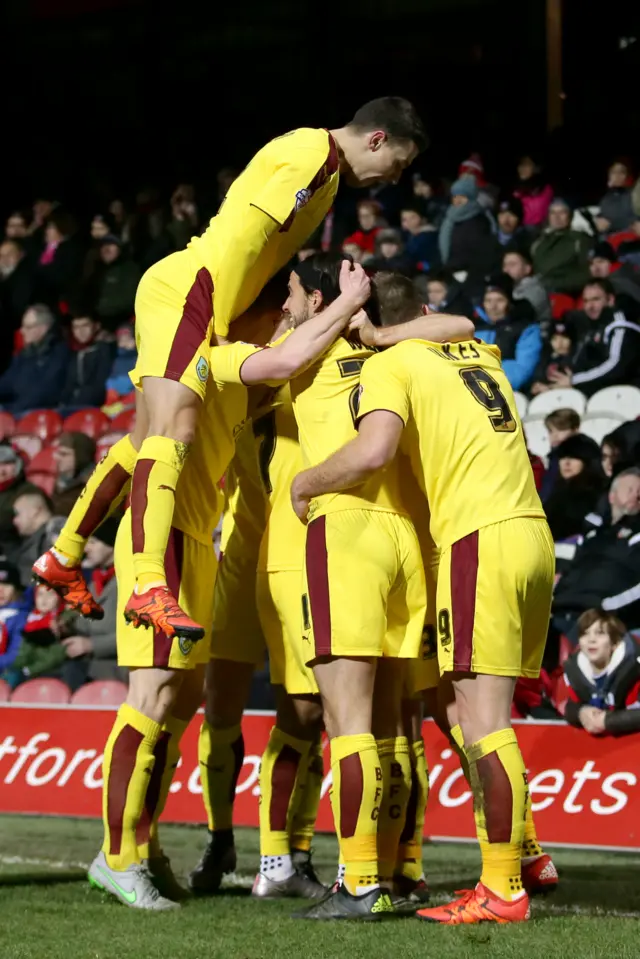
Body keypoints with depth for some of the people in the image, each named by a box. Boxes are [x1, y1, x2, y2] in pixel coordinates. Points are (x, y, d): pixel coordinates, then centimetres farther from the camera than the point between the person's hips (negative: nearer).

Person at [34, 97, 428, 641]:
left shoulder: (327, 170, 20)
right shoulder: (313, 153, -12)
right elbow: (243, 238, -16)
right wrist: (223, 330, -12)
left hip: (180, 296, 11)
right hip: (186, 290, -11)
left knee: (149, 440, 15)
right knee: (173, 429, -23)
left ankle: (63, 558, 26)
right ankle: (150, 587, -37)